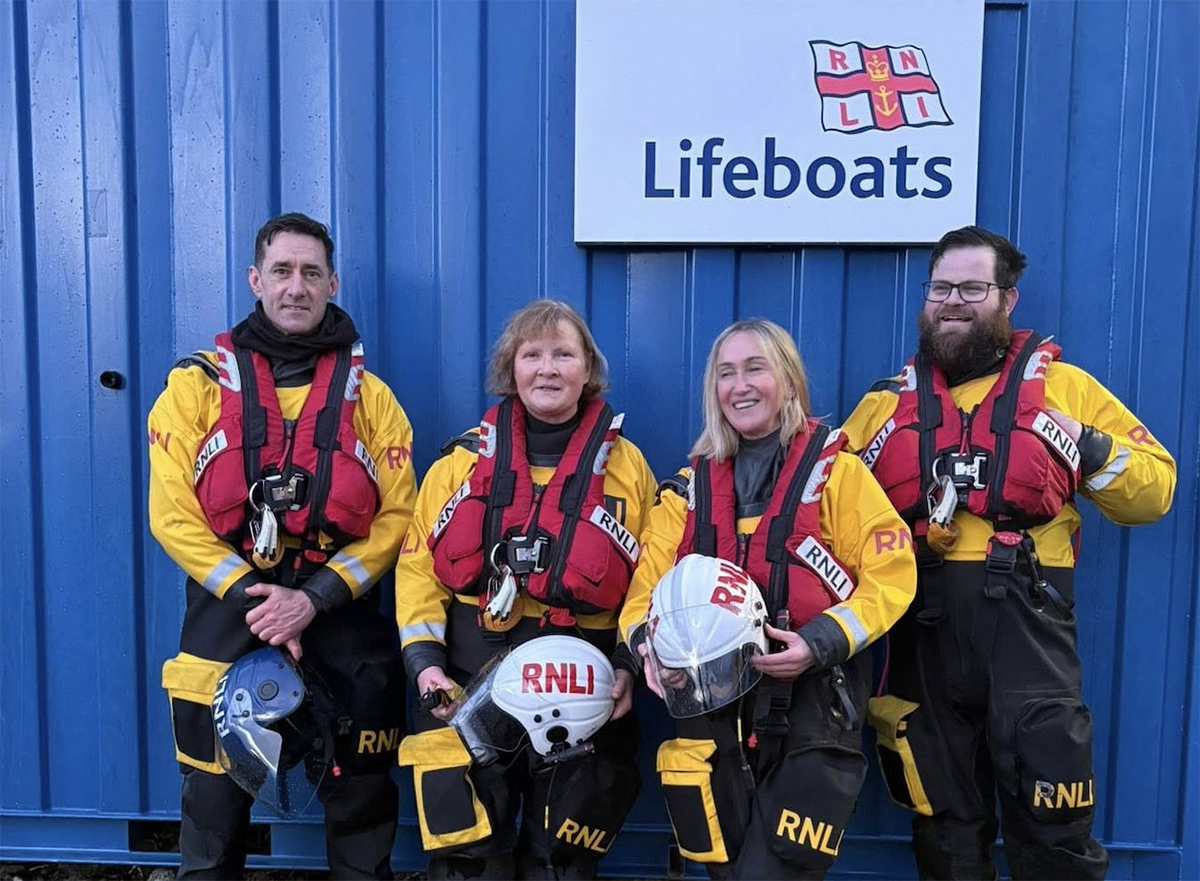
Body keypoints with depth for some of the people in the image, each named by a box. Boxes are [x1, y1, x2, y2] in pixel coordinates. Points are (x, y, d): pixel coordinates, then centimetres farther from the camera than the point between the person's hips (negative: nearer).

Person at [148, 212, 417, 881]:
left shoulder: (370, 395, 5)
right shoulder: (198, 384, 4)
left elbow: (397, 517, -2)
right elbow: (174, 514, -3)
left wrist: (314, 598, -14)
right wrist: (252, 596, -13)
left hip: (339, 608, 1)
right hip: (230, 603, 0)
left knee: (362, 793, 10)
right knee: (216, 797, 11)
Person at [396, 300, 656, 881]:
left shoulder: (625, 465, 5)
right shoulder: (465, 459, 6)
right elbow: (419, 565, 5)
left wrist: (632, 666, -7)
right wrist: (424, 659, -7)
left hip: (583, 685, 0)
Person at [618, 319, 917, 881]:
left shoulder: (835, 472, -1)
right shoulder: (690, 488, 10)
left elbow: (890, 577, -4)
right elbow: (647, 588, 8)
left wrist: (821, 643, -19)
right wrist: (651, 644, -14)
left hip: (812, 712, -3)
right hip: (711, 710, 4)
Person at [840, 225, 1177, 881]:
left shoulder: (1063, 387, 7)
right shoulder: (887, 403, 12)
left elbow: (1154, 489, 7)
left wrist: (1093, 451, -10)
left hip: (1023, 618, -2)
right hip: (922, 624, 2)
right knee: (944, 826, 16)